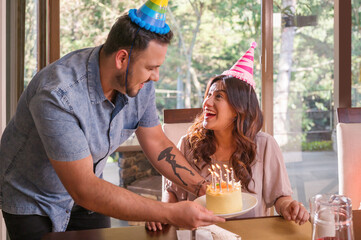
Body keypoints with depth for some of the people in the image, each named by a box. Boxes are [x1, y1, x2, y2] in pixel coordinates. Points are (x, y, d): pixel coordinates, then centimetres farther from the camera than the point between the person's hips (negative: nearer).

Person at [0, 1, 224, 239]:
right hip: (33, 202, -5)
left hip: (86, 196, 5)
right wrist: (171, 214, -39)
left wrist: (203, 187, -13)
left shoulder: (139, 84, -16)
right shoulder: (58, 96, -37)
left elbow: (157, 144, -1)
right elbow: (83, 190, -38)